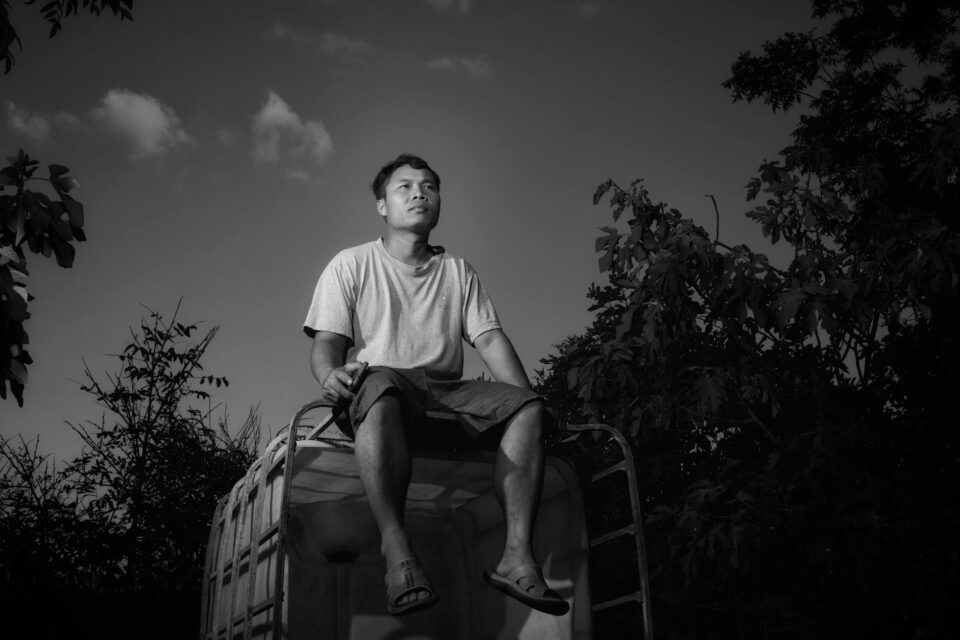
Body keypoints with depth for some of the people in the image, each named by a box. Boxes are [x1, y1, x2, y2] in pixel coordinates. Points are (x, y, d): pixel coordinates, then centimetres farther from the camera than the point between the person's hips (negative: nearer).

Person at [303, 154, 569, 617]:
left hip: (447, 394, 4)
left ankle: (517, 555, -31)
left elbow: (490, 339, 12)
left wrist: (525, 400, -5)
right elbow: (327, 341, 3)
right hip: (381, 382, -3)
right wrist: (330, 375, -22)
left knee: (527, 406, -23)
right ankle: (397, 553, -46)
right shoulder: (351, 265, 13)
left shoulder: (459, 273, 22)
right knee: (380, 385, -40)